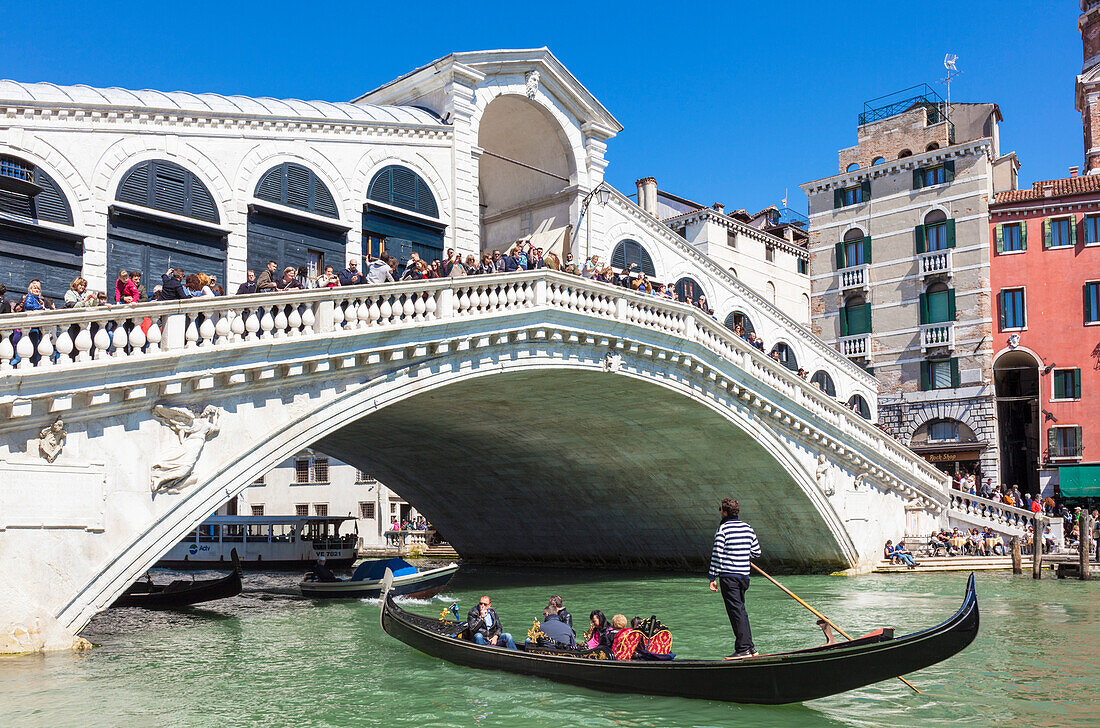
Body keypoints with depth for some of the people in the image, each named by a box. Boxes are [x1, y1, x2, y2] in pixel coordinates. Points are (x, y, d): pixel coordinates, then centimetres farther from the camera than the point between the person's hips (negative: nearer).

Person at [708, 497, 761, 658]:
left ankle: (743, 649, -4)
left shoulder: (723, 529, -9)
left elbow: (717, 554, -12)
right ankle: (750, 648, 17)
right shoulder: (748, 528, 10)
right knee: (741, 609, 16)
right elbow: (757, 553, 14)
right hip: (744, 575, 6)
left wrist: (713, 578, -8)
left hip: (728, 576, -6)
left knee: (735, 611, -4)